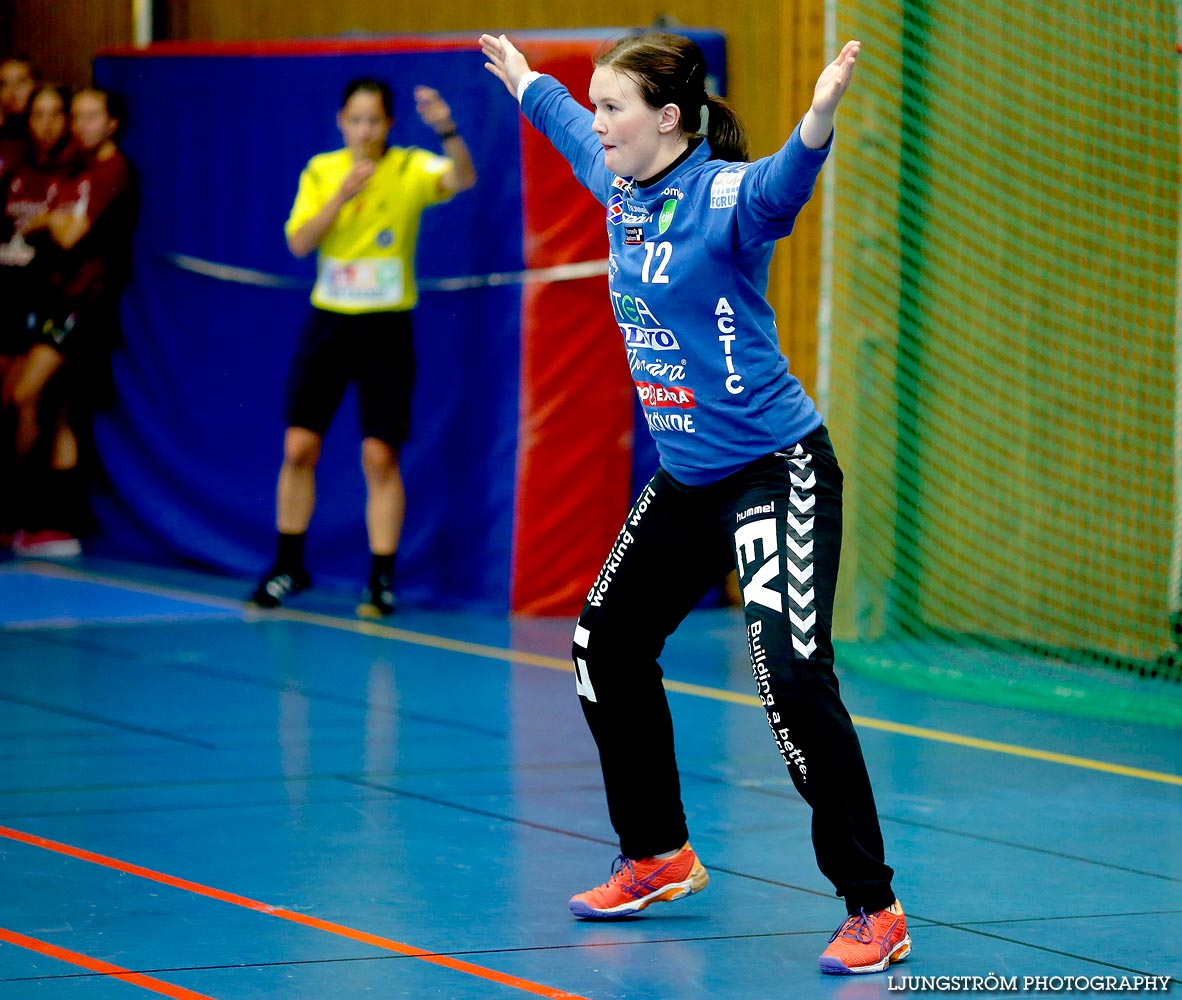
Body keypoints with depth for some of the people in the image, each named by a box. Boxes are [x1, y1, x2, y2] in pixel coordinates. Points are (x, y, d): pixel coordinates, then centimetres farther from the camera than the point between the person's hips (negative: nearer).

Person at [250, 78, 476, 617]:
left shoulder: (411, 169, -5)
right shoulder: (321, 171, 4)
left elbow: (463, 178, -24)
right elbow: (299, 242, -6)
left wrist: (446, 130, -41)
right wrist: (342, 195, -18)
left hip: (386, 329, -3)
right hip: (328, 321, 3)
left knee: (380, 455, -5)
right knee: (299, 447, 1)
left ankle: (381, 578, 2)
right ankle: (288, 567, 16)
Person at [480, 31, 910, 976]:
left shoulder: (727, 195, -18)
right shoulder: (621, 191, 4)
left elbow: (784, 183, -41)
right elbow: (573, 130, 27)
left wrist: (819, 120, -61)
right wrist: (525, 82, 43)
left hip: (775, 472, -9)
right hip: (683, 481, 9)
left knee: (791, 672, -22)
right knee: (607, 645, 19)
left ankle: (873, 909, -15)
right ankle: (659, 857, 38)